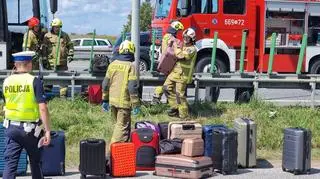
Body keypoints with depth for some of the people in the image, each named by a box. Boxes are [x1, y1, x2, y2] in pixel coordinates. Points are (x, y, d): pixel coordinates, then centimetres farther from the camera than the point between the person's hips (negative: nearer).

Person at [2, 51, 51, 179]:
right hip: (30, 129, -3)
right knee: (35, 162, 16)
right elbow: (42, 108, -18)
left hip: (11, 127, 3)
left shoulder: (7, 81, 3)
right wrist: (47, 130, -15)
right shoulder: (34, 81, -11)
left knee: (10, 163, 2)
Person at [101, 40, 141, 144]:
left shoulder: (112, 65, 7)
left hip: (113, 100, 7)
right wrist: (136, 105, -11)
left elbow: (105, 84, 10)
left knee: (119, 124, 21)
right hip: (124, 102, -7)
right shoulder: (130, 66, -12)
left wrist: (105, 100, 18)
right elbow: (132, 88, -16)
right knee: (122, 127, -1)